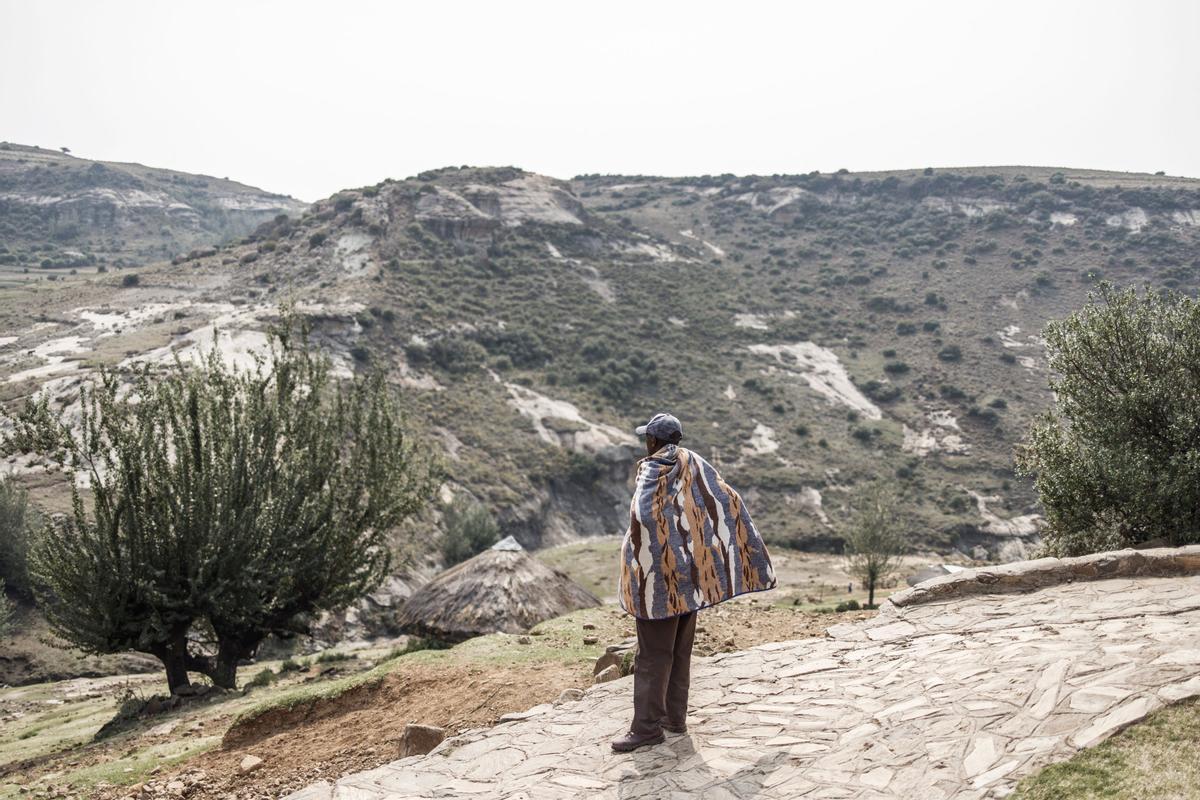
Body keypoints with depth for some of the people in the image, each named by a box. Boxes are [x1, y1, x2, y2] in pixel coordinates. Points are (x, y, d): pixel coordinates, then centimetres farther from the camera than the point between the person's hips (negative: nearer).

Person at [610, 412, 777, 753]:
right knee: (680, 648, 15)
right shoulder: (694, 464, 5)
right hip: (690, 571, 7)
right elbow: (729, 499, 4)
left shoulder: (652, 471, -12)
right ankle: (675, 717, 22)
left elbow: (641, 518, -25)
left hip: (660, 571, -7)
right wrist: (747, 551, 11)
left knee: (653, 653, -1)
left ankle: (647, 726, 2)